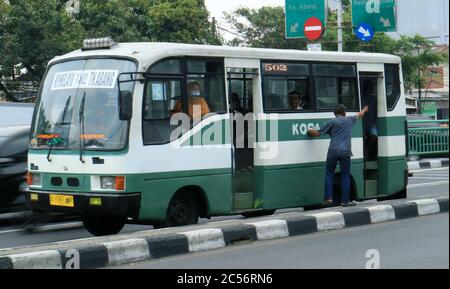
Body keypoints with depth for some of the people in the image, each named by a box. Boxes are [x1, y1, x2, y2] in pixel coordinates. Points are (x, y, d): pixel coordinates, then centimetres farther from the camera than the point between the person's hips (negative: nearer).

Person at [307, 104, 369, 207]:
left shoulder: (331, 122, 5)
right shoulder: (349, 120, 14)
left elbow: (317, 133, 6)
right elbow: (359, 115, 36)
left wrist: (310, 131, 27)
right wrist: (364, 110, 57)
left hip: (333, 151, -1)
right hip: (345, 152, 1)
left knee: (329, 174, 9)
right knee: (345, 177, 6)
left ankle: (328, 198, -2)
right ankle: (345, 201, 6)